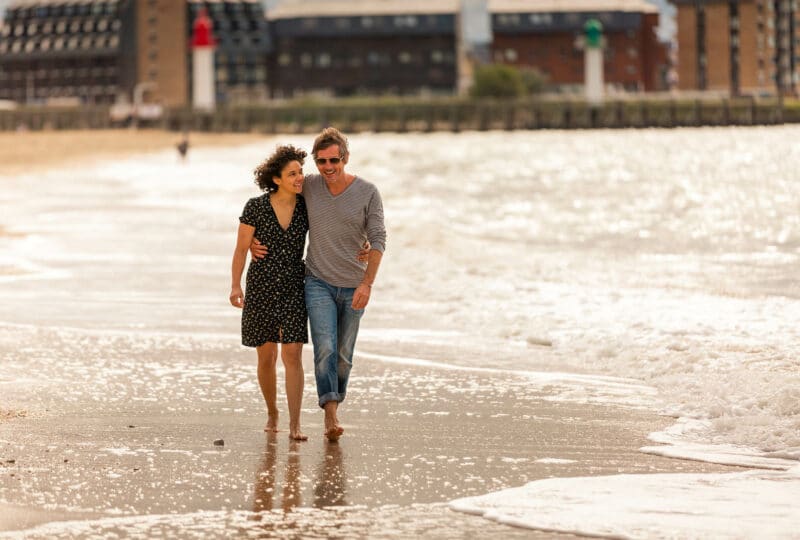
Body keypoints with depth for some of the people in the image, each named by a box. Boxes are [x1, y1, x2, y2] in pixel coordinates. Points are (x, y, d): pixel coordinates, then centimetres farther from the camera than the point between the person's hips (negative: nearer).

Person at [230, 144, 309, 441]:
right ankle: (272, 413, 32)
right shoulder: (255, 207, -8)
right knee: (266, 358, 9)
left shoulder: (307, 207, -1)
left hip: (294, 288, 1)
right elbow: (241, 249, -5)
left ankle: (294, 425, -13)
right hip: (261, 287, -1)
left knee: (293, 355, -12)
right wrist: (235, 286, -15)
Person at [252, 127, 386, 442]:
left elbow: (377, 240, -10)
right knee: (325, 348, -16)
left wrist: (368, 283, -22)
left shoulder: (368, 193, -7)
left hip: (353, 287, 0)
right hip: (318, 283, 0)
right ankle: (331, 415, -24)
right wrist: (255, 241, 1)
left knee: (344, 354, 7)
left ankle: (335, 403, 24)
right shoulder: (308, 187, -2)